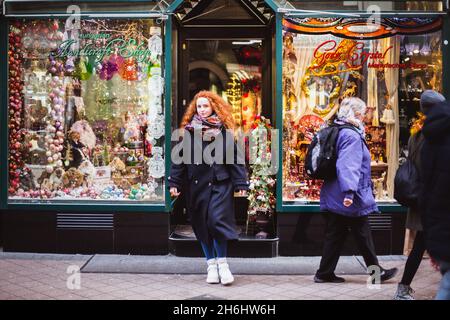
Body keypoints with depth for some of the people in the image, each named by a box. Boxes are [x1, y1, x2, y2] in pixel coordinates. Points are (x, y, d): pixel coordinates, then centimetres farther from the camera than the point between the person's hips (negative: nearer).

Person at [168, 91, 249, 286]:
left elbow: (235, 157, 0)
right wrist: (175, 182, 0)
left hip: (220, 183, -2)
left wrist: (241, 184, -4)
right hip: (196, 185, 3)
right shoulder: (189, 130, 5)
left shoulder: (224, 130, 1)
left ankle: (222, 262, 4)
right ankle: (211, 265, 19)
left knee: (217, 220, -13)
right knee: (201, 224, 7)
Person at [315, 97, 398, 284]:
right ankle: (376, 272, 16)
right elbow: (347, 166, -29)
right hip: (351, 199, -9)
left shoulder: (338, 132, 14)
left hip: (334, 197, 9)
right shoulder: (352, 136, -17)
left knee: (335, 235, 11)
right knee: (363, 236, 3)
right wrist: (349, 191, -35)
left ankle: (325, 273, 14)